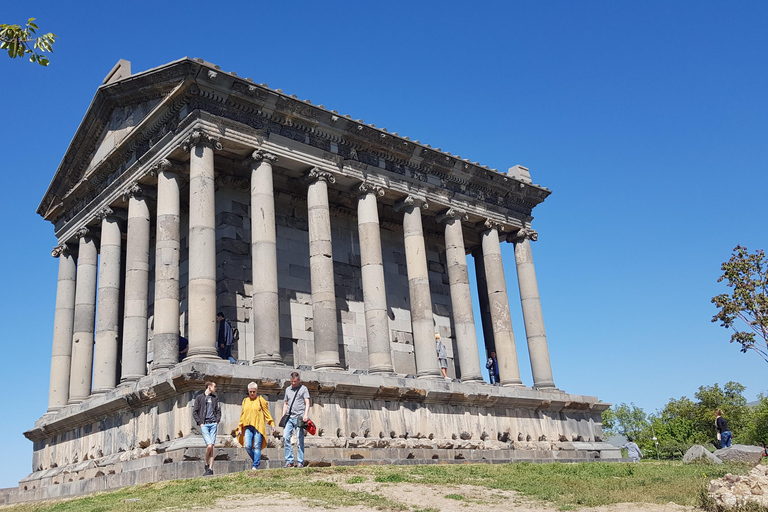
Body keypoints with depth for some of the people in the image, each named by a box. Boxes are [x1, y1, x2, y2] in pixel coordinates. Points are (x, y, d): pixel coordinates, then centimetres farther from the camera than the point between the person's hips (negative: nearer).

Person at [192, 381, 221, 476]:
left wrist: (217, 421, 4)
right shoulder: (199, 397, 6)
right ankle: (206, 464, 7)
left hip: (213, 424, 3)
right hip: (204, 425, -3)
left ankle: (210, 469, 1)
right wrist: (200, 423, -4)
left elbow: (218, 411, 18)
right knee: (209, 445, -15)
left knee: (212, 446, -2)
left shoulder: (215, 398, 16)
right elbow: (194, 412, 5)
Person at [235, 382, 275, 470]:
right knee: (247, 446, -7)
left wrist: (272, 423, -6)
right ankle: (256, 461, 14)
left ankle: (255, 466, -1)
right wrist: (240, 428, 15)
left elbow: (267, 413, 4)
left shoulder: (260, 400, 5)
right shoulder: (245, 400, 16)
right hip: (248, 427, 4)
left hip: (258, 426, -3)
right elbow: (242, 415, 20)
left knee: (257, 446, -6)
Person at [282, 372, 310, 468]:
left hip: (299, 417, -4)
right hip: (289, 417, 4)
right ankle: (289, 461, -4)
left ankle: (300, 462, -1)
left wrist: (305, 415, -16)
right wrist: (283, 416, 13)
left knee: (299, 440, -5)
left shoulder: (303, 389, 6)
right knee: (285, 437, -9)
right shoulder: (288, 390, 19)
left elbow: (307, 403, -2)